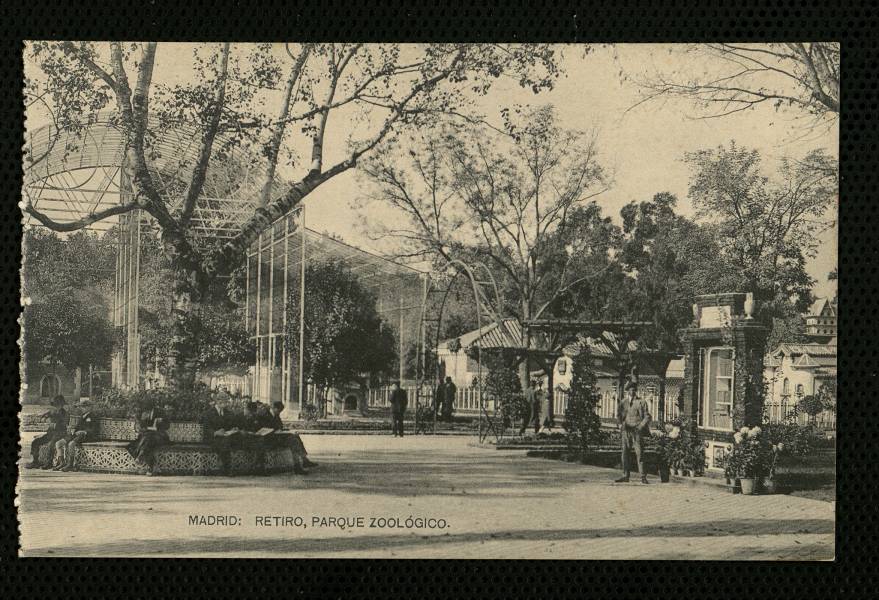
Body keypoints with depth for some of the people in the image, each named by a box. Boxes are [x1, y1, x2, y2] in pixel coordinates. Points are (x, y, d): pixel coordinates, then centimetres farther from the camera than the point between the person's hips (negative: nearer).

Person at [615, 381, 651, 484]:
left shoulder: (641, 402, 6)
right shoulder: (623, 402, 15)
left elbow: (647, 416, 4)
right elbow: (620, 415, 18)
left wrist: (641, 425, -10)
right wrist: (621, 424, -1)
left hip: (637, 430, -3)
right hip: (626, 430, 3)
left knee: (639, 453, -8)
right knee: (625, 453, 2)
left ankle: (643, 477, -7)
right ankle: (625, 476, 7)